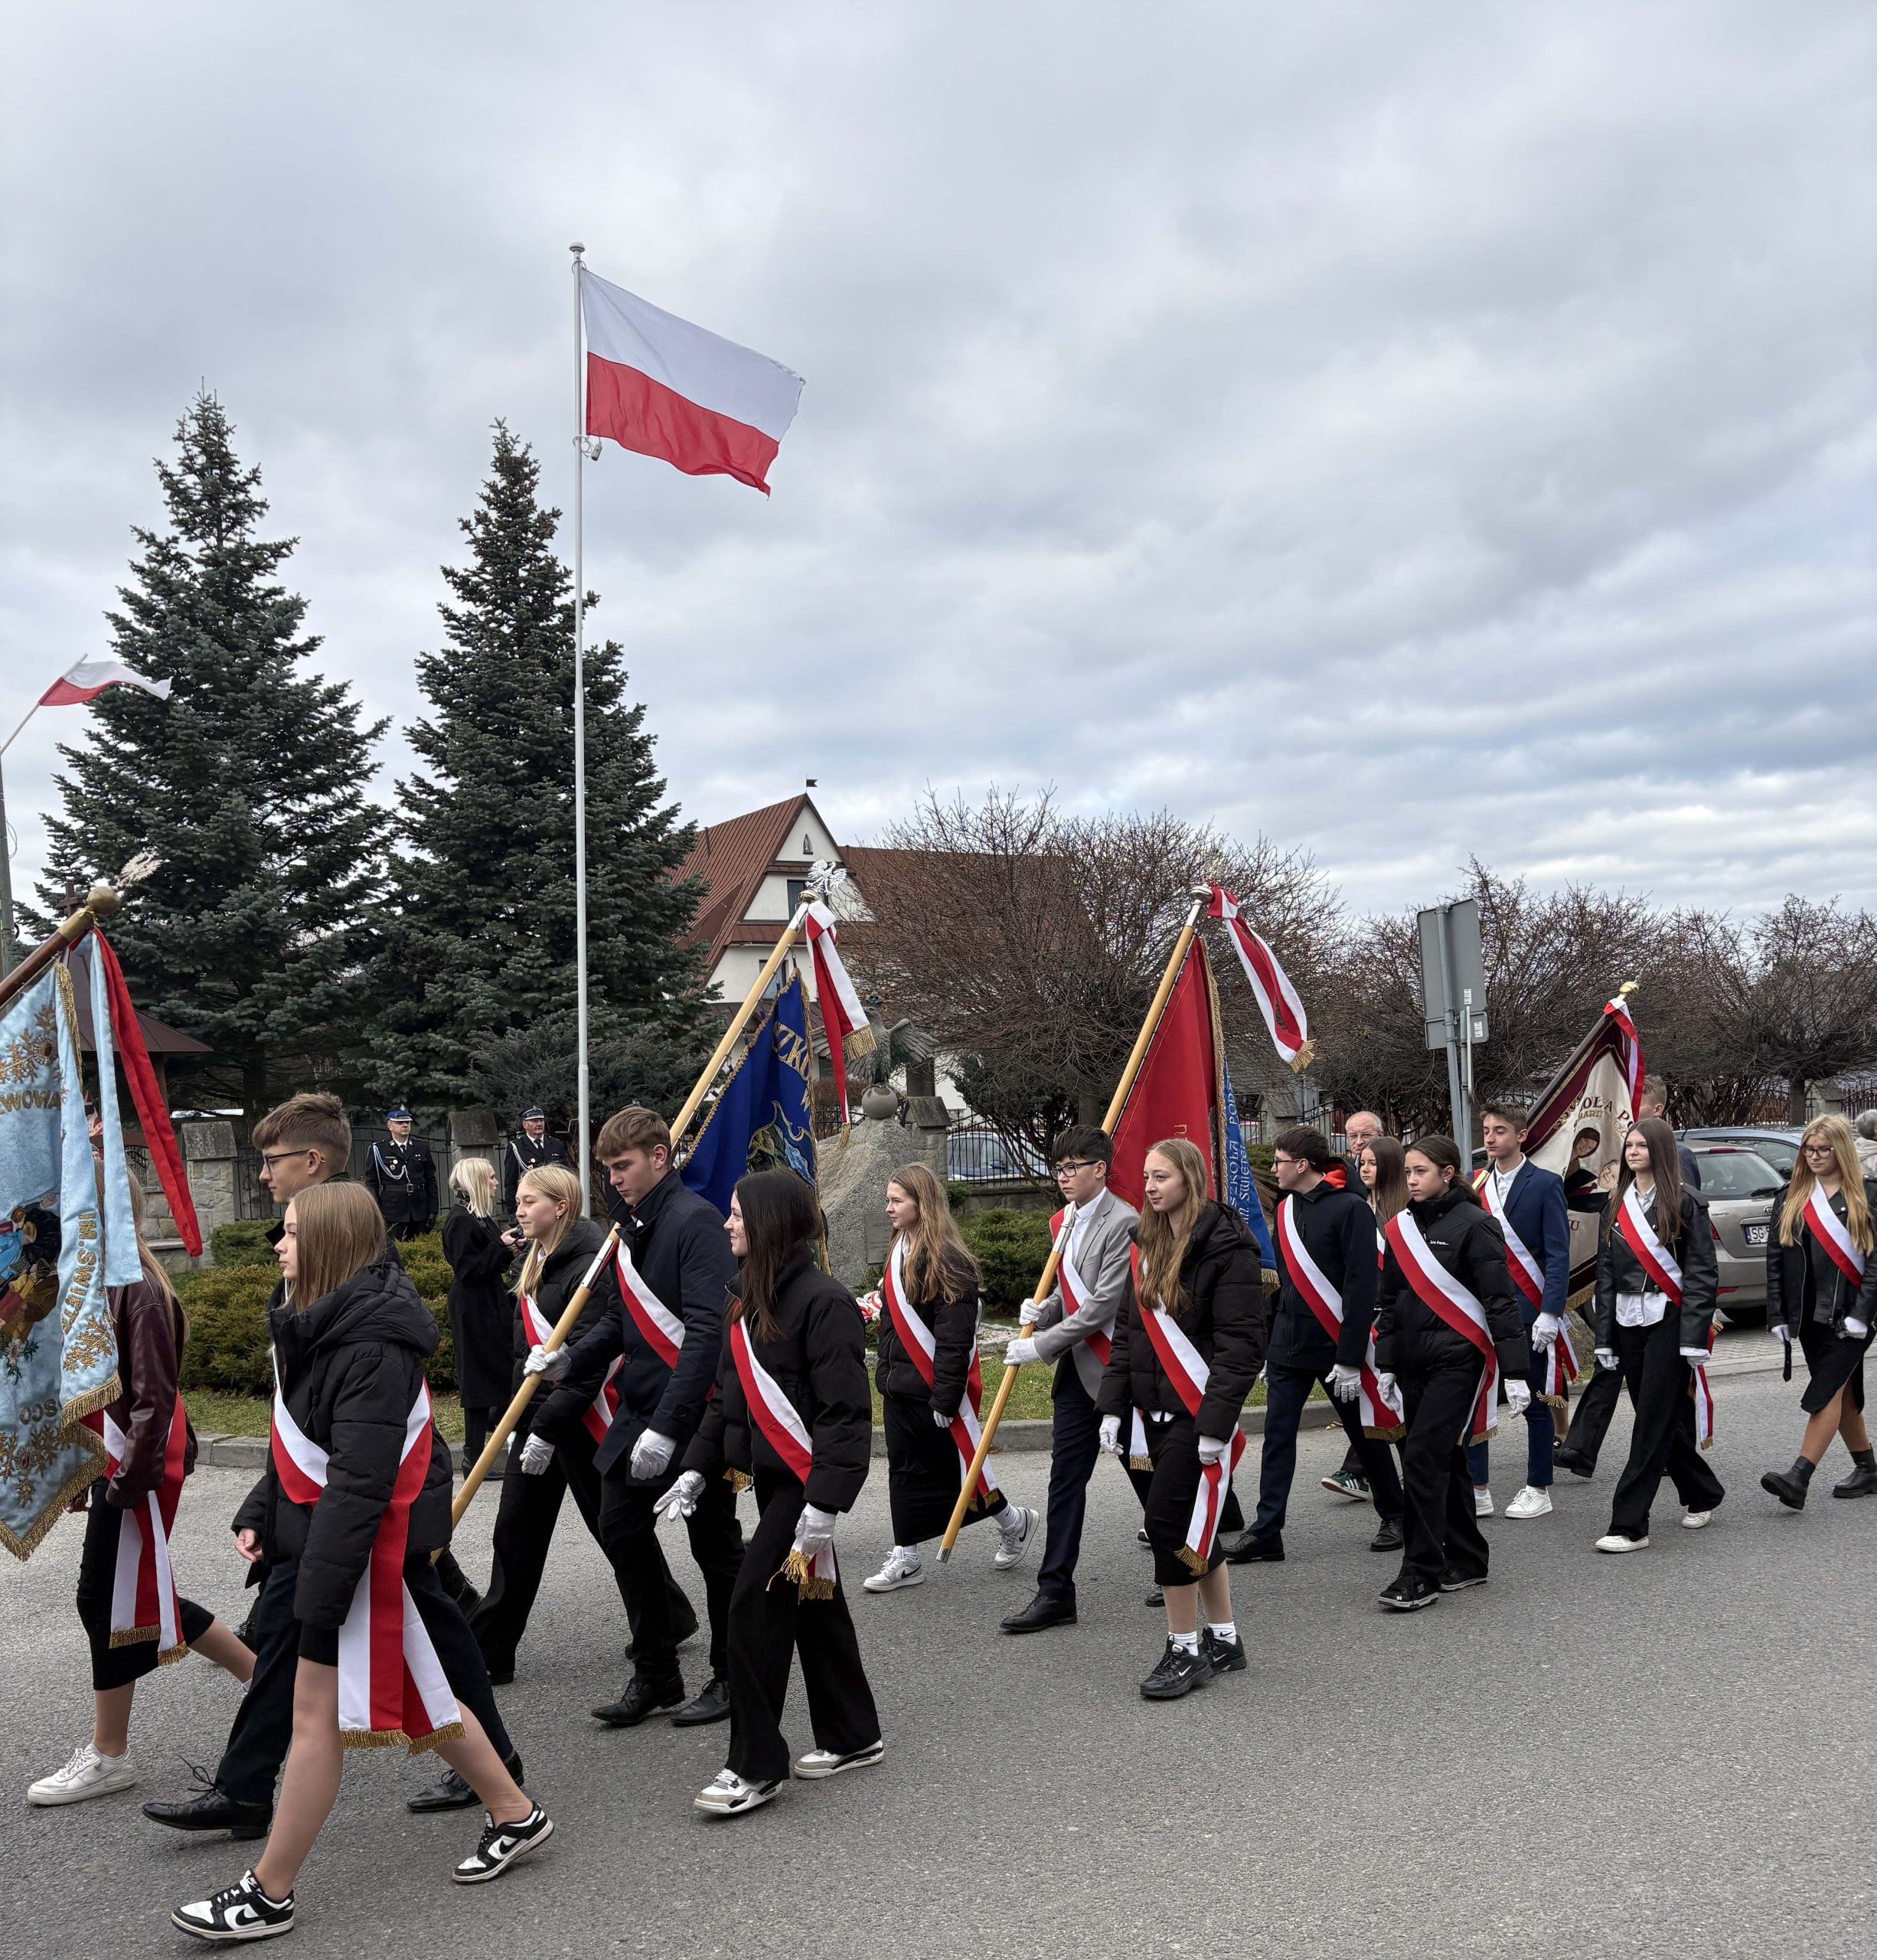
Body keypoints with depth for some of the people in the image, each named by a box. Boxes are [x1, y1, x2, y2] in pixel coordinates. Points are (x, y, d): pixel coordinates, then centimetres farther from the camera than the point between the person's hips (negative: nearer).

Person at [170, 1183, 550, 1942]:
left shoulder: (372, 1349, -22)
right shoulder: (322, 1327, 10)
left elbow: (359, 1481, -25)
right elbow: (299, 1449, 19)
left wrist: (320, 1587, -24)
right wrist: (261, 1515, 11)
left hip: (370, 1552, -10)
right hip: (323, 1538, 10)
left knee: (317, 1716, 0)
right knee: (417, 1696, 17)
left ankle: (268, 1894, 12)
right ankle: (515, 1815, 30)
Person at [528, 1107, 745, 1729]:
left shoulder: (695, 1221, -17)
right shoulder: (635, 1228, 12)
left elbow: (707, 1331, -24)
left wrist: (668, 1425, -27)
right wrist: (570, 1359, 0)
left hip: (696, 1412, -8)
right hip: (639, 1408, 9)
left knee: (715, 1545, 5)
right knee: (622, 1527, 8)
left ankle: (733, 1678, 21)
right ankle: (655, 1674, 21)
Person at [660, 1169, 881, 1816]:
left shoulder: (822, 1300, -18)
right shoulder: (747, 1300, 11)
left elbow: (846, 1412, -21)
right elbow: (727, 1395, 17)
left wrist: (823, 1503, -24)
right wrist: (698, 1468, 8)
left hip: (805, 1478, -9)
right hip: (770, 1475, 9)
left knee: (756, 1605, -8)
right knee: (814, 1603, 16)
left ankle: (755, 1766, 3)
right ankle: (852, 1737, 29)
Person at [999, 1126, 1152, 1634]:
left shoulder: (1123, 1222, -17)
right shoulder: (1064, 1221, 11)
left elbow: (1104, 1305, -21)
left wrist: (1040, 1346, -17)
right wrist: (1042, 1310, 2)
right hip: (1077, 1369, 8)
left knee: (1145, 1473, 7)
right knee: (1065, 1477, 6)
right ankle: (1055, 1592, 11)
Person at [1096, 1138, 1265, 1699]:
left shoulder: (1226, 1248, -12)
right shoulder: (1146, 1247, 12)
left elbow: (1241, 1343, -16)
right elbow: (1127, 1331, 14)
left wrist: (1216, 1422, -20)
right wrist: (1113, 1405, 7)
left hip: (1200, 1413, -7)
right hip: (1158, 1410, 8)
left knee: (1171, 1520, -8)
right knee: (1200, 1525, 14)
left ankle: (1186, 1651, 4)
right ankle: (1224, 1641, 25)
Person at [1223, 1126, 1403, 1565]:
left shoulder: (1350, 1209, -12)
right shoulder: (1286, 1209, 10)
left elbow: (1361, 1288, -16)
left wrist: (1351, 1358, -19)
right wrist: (1268, 1351, 15)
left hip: (1336, 1347, -6)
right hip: (1288, 1348, 6)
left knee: (1365, 1434, 9)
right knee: (1277, 1437, 0)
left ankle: (1394, 1517, 27)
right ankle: (1266, 1532, 1)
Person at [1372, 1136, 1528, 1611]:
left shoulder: (1474, 1225, -8)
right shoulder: (1400, 1228, 11)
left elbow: (1501, 1301, -10)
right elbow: (1388, 1301, 17)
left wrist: (1515, 1372, -12)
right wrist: (1385, 1366, 14)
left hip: (1458, 1358, -7)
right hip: (1414, 1360, 7)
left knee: (1423, 1457, -13)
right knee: (1445, 1460, 12)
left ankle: (1421, 1573, -8)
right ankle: (1466, 1561, 24)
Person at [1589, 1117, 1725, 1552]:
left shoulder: (1684, 1203, -4)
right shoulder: (1617, 1205, 12)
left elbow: (1702, 1272, -7)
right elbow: (1605, 1271, 13)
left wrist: (1695, 1336, -14)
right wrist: (1605, 1336, 8)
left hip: (1668, 1320, -6)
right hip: (1628, 1322, 6)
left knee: (1654, 1422, -7)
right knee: (1661, 1420, 11)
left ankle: (1630, 1526, -8)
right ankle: (1703, 1496, 32)